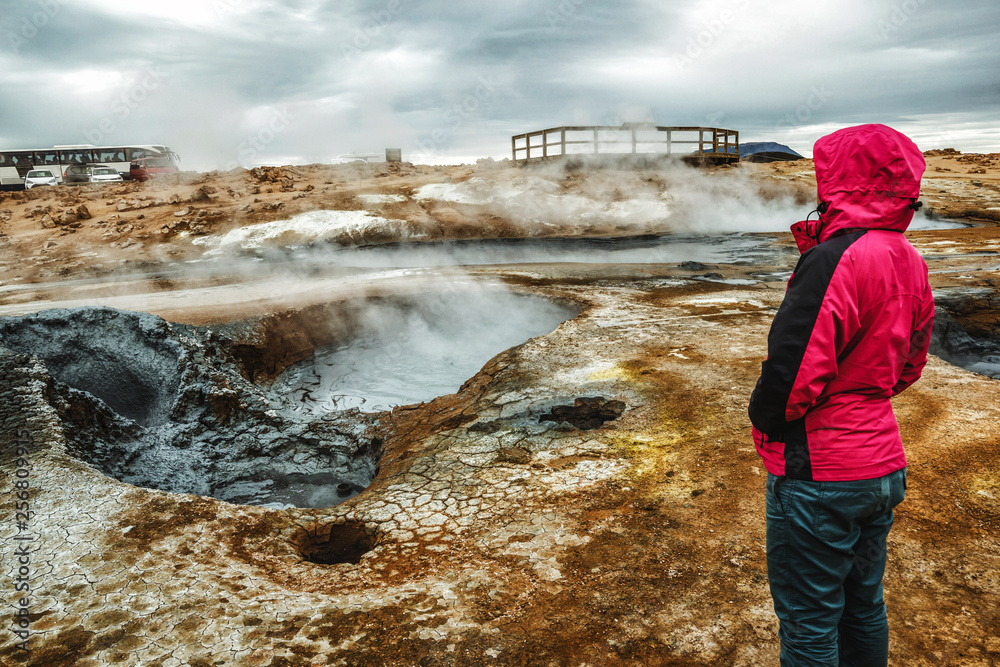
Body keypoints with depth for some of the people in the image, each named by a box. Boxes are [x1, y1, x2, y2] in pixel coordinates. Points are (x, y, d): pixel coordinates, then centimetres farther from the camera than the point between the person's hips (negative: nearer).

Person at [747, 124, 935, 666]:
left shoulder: (839, 259, -23)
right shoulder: (910, 263, 6)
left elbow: (792, 367, -26)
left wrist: (765, 420, -6)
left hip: (819, 473, -9)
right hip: (883, 467, 9)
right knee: (863, 606, 25)